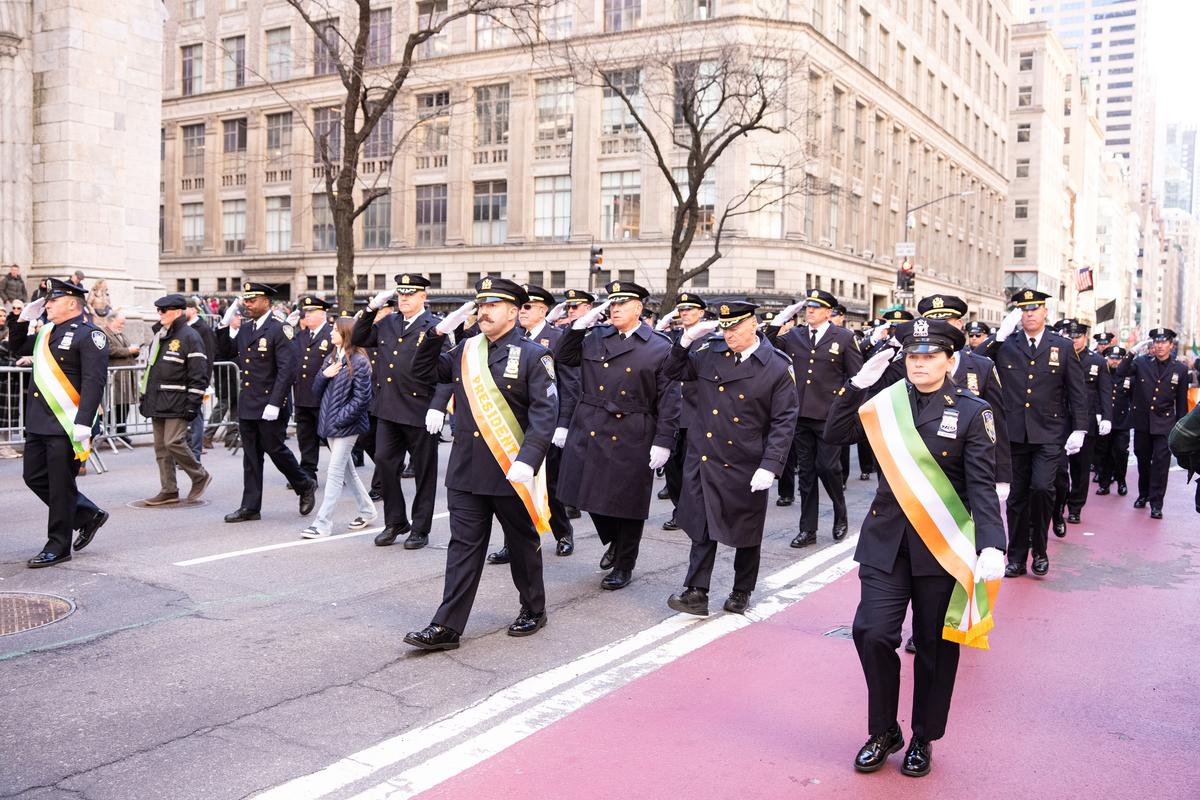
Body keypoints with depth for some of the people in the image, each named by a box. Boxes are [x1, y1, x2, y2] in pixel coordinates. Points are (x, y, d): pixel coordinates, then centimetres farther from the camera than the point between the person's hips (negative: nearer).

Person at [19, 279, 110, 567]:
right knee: (35, 477, 14)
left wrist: (83, 425, -23)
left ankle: (58, 547, 13)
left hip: (66, 425, -9)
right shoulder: (47, 330, 14)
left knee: (60, 486, 0)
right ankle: (88, 515, 28)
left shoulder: (89, 335, -11)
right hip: (38, 423, 9)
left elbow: (94, 382, -18)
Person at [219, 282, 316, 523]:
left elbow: (287, 369, -17)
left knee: (275, 449, 0)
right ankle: (250, 507, 15)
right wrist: (226, 328, 4)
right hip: (247, 404, 7)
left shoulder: (280, 329, -11)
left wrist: (274, 403, -21)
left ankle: (305, 486, 22)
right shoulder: (244, 328, 11)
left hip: (269, 405, -7)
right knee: (251, 455, 9)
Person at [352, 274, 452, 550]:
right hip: (388, 410, 6)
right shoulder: (387, 323, 12)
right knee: (384, 461, 5)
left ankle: (420, 529, 18)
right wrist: (372, 308, 8)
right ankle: (395, 522, 21)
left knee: (424, 471, 6)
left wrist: (438, 407, -24)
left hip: (420, 412, -5)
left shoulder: (434, 327, -8)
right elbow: (358, 339, 21)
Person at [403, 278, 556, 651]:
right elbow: (423, 373, 16)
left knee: (523, 546, 13)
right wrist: (437, 332, 2)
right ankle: (447, 627, 8)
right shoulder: (465, 351, 9)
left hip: (513, 473, -4)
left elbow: (545, 413, -14)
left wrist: (527, 461, -25)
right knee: (463, 547, 6)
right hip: (466, 470, 4)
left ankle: (534, 611, 31)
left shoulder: (533, 355, -8)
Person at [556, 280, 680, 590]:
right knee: (593, 494, 12)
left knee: (627, 503, 6)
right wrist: (580, 325, 1)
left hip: (631, 439, -4)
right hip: (590, 433, 4)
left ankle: (624, 566, 24)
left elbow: (669, 399, -6)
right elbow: (564, 357, 14)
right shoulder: (594, 338, 8)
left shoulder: (660, 347, -4)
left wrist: (664, 442, -11)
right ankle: (614, 542, 40)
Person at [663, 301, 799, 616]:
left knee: (746, 532, 13)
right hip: (704, 459, 2)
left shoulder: (778, 367, -10)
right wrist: (686, 340, -2)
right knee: (703, 528, 4)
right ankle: (696, 593, 9)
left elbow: (784, 422, -11)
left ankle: (741, 593, 30)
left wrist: (770, 467, -19)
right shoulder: (708, 353, 1)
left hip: (745, 468, -2)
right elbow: (674, 372, 15)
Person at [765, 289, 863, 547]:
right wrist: (780, 319, 0)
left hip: (829, 416, -4)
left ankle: (841, 516, 25)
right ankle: (808, 530, 16)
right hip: (800, 415, 4)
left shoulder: (844, 338, 0)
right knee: (806, 472, 8)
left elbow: (857, 378, 0)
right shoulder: (794, 336, 9)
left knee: (828, 467, -2)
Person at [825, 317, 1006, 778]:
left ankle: (923, 739, 29)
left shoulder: (972, 412, -5)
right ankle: (883, 732, 17)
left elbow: (982, 485, -11)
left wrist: (992, 546, -25)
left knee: (936, 646, 9)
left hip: (944, 546, -2)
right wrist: (858, 384, -10)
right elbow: (834, 434, 1)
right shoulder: (886, 403, 4)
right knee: (872, 633, -6)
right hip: (887, 541, 2)